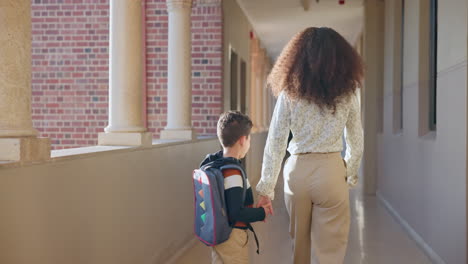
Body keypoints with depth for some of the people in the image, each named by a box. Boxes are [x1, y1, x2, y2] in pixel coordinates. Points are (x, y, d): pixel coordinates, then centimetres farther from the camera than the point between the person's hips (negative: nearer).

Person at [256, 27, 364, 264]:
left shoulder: (289, 93, -1)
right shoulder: (346, 94, 0)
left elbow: (275, 144, -3)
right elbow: (356, 144, 7)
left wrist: (266, 188, 2)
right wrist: (350, 175, 23)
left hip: (297, 171, 1)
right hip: (330, 171, -1)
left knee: (299, 243, 21)